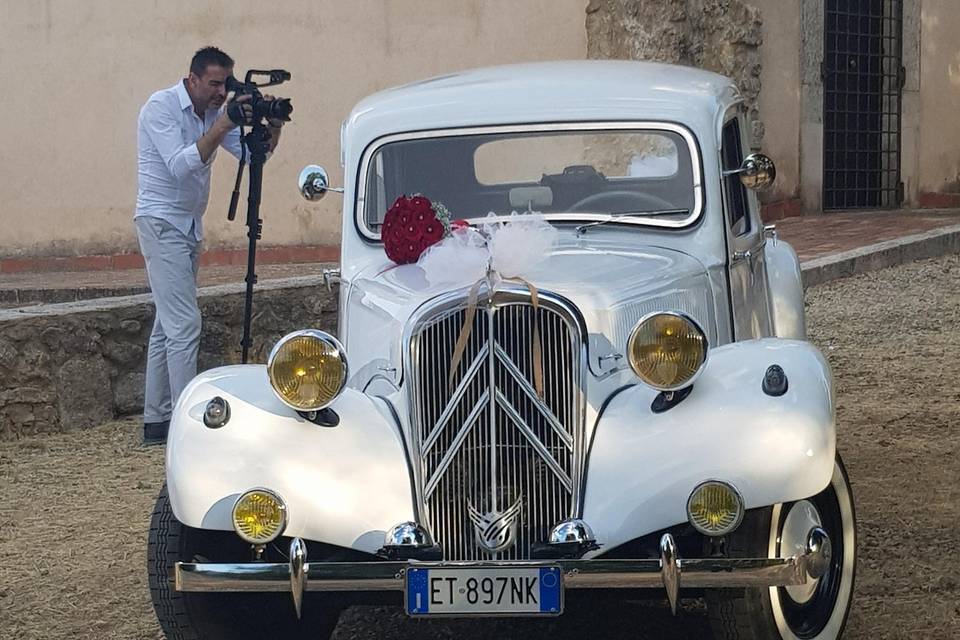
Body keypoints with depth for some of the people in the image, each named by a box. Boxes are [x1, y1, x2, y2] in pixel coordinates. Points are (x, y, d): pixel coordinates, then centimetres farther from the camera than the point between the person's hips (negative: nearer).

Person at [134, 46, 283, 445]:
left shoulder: (215, 112, 9)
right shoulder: (161, 107, -14)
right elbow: (180, 165, -25)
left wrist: (274, 127, -14)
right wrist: (223, 124, -31)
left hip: (189, 226, 8)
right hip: (161, 224, -8)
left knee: (168, 326, 10)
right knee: (184, 325, -14)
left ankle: (156, 422, 15)